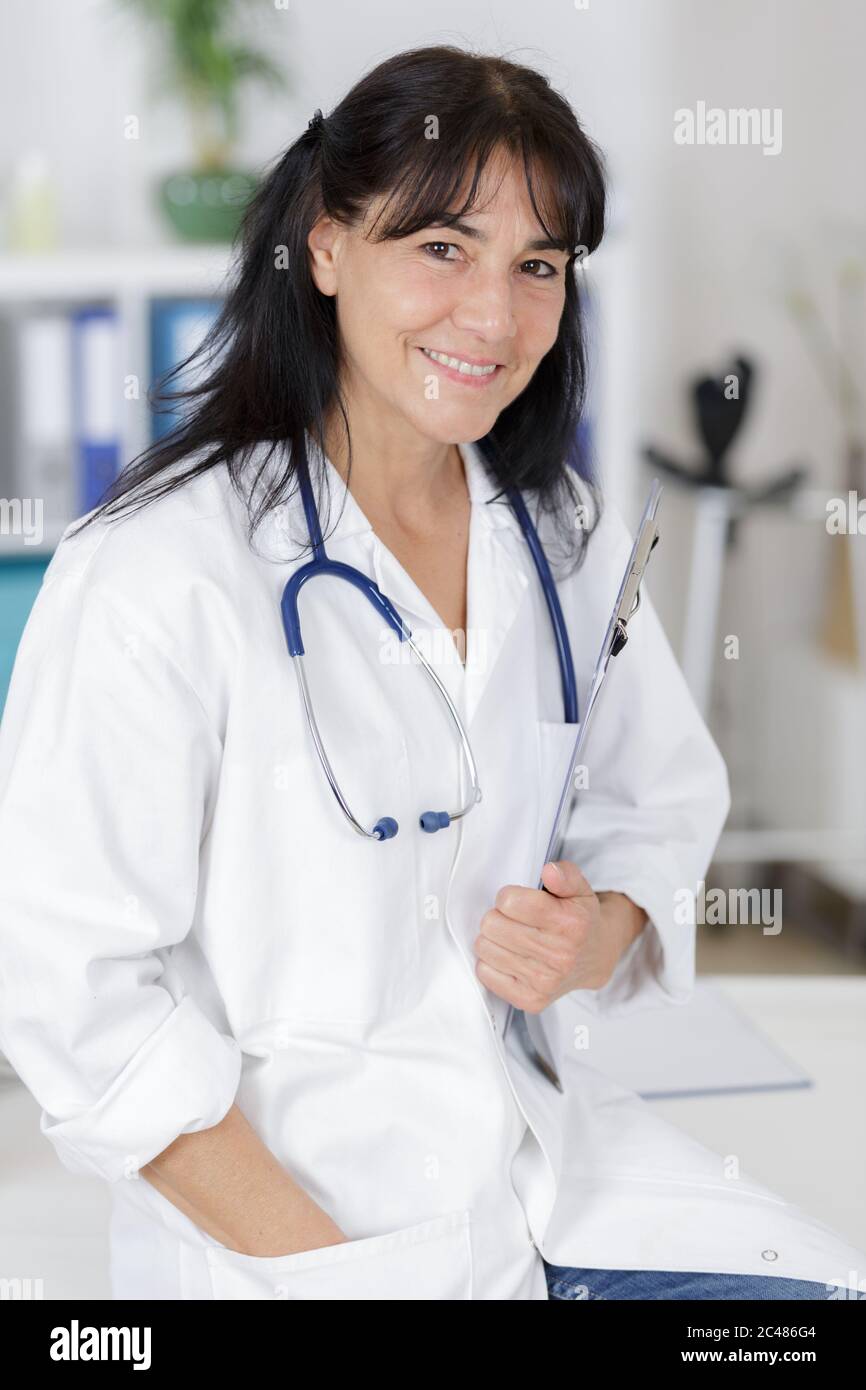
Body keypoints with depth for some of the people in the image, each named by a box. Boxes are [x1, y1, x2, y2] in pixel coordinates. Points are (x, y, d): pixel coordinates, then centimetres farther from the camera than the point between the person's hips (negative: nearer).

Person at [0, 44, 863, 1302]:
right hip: (262, 1202, -5)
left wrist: (601, 936, -9)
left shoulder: (567, 534, 3)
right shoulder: (159, 568, -16)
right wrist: (315, 1260, -17)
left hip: (548, 1157, 5)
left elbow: (664, 804, 14)